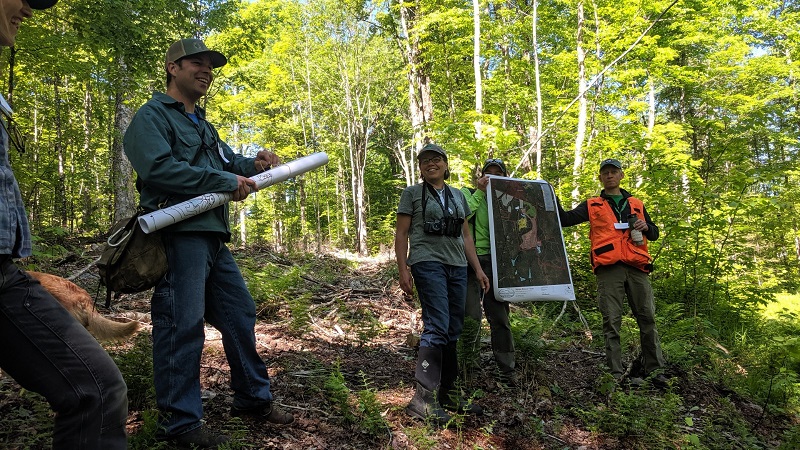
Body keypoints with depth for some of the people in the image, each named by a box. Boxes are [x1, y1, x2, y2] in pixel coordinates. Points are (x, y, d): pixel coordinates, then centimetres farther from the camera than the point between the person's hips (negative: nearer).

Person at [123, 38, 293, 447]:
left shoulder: (201, 125, 27)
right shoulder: (152, 116, -2)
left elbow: (226, 161, 29)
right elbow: (158, 167, -18)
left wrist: (254, 165, 4)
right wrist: (225, 181, -17)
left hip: (213, 236, 9)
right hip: (178, 234, -9)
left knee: (240, 315, 12)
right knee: (182, 327, -7)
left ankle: (253, 398, 26)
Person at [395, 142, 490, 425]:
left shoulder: (458, 196, 19)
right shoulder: (412, 193, 5)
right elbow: (401, 234, 1)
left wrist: (478, 268, 14)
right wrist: (403, 270, -8)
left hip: (457, 266, 6)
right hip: (428, 264, -6)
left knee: (453, 332, 7)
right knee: (437, 327, -18)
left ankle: (449, 394, 17)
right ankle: (423, 398, -15)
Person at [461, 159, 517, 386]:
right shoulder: (468, 194, 8)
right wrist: (479, 192, -8)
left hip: (497, 262, 3)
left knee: (500, 316, 5)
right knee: (471, 315, -8)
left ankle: (507, 370, 13)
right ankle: (468, 357, 13)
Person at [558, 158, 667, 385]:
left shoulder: (636, 204, 23)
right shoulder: (592, 205, 16)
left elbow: (655, 234, 25)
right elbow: (565, 219, 6)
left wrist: (646, 227, 3)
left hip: (637, 268, 2)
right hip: (609, 269, -2)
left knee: (647, 318, 1)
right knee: (612, 322, -4)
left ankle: (655, 370, 8)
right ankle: (617, 373, -2)